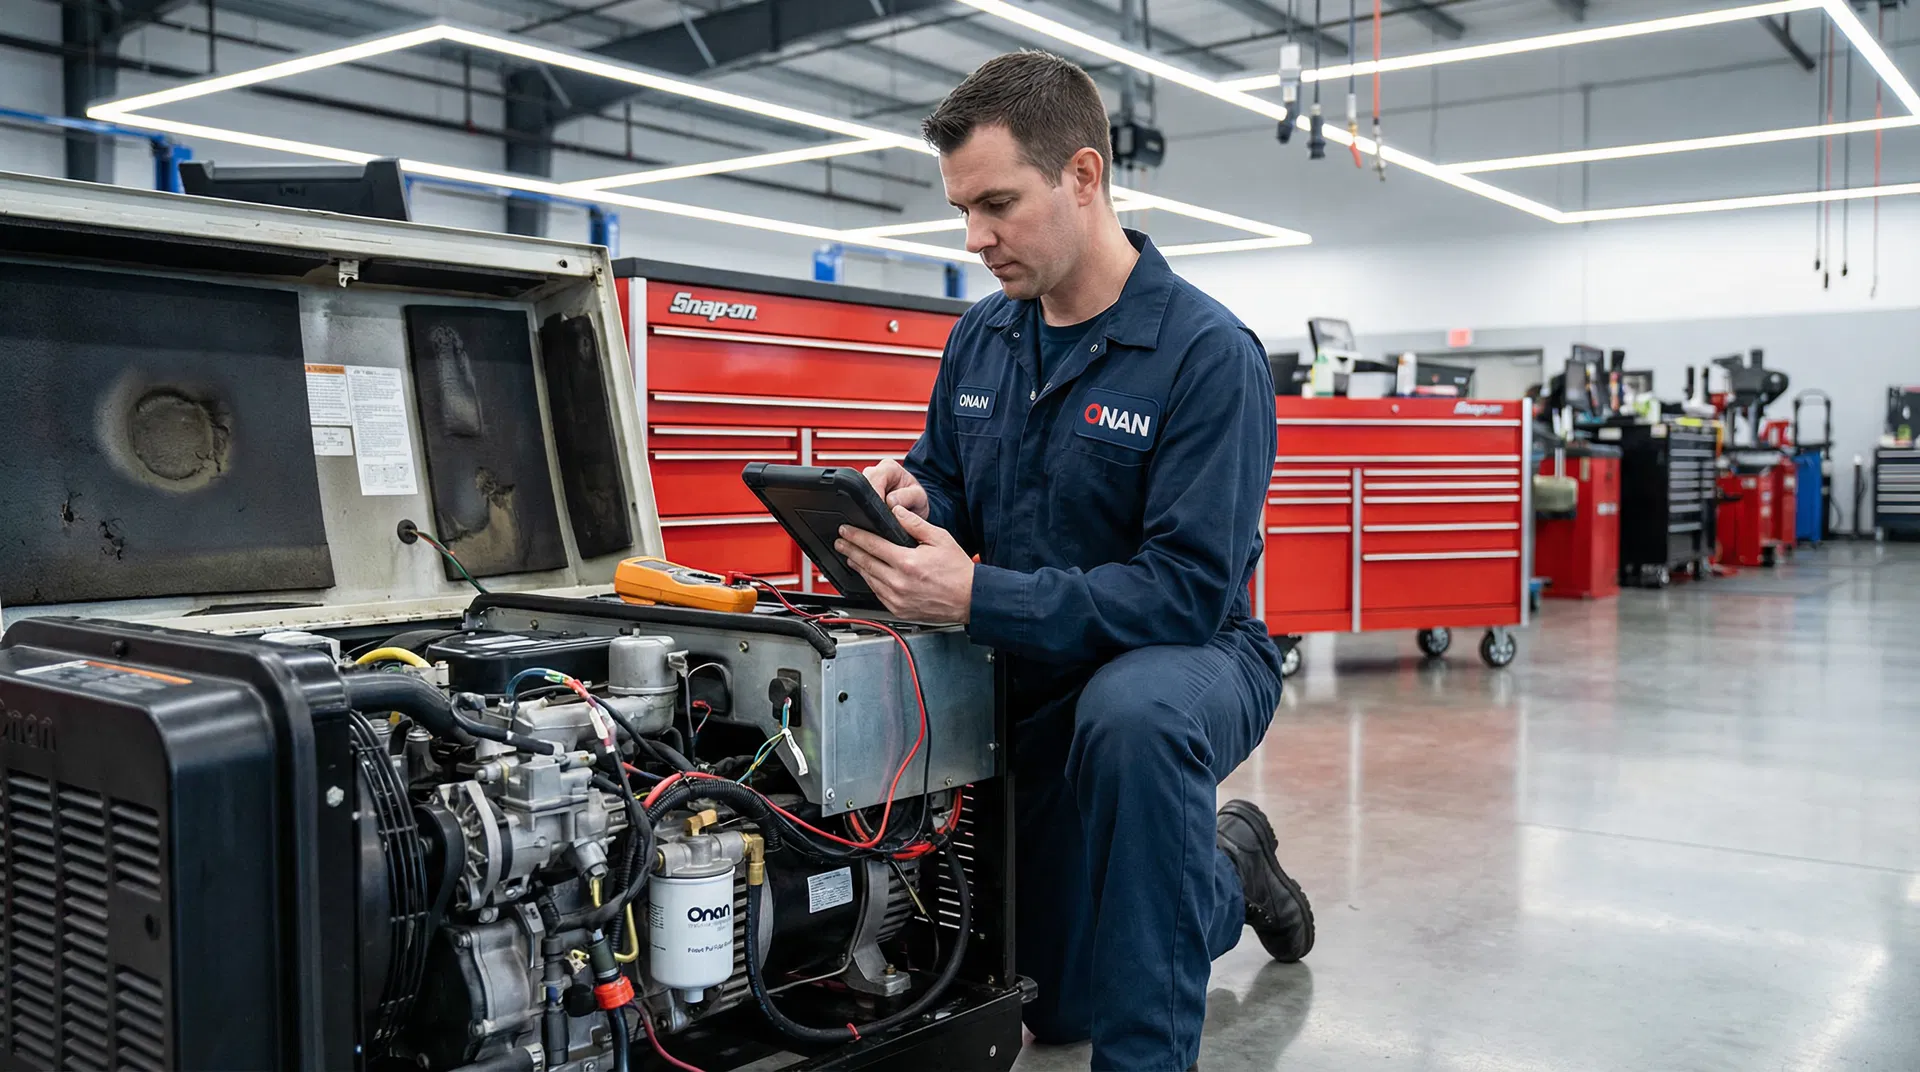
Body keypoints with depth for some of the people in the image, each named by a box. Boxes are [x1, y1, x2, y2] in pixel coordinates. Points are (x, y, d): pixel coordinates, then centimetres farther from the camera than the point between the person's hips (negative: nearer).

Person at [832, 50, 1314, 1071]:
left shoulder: (1208, 353, -22)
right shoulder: (980, 338, -1)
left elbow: (1188, 592, -28)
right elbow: (951, 490, 11)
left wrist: (976, 596, -37)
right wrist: (914, 503, -15)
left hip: (1191, 656, -6)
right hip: (1038, 679, 6)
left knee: (1129, 711, -44)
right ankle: (1230, 868, 42)